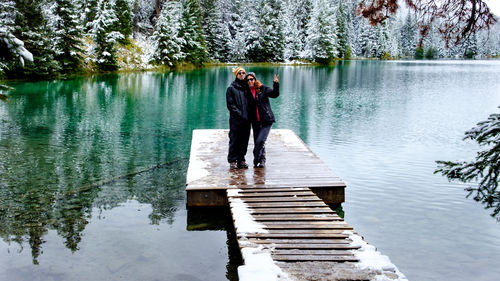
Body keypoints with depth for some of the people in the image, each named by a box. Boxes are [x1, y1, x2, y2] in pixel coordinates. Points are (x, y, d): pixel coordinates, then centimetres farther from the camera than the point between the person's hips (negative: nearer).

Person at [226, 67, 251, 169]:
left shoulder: (247, 87, 13)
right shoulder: (231, 88, 0)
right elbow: (230, 105, -5)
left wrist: (248, 114, 2)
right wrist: (240, 114, -14)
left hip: (246, 119, 5)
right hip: (235, 119, -4)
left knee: (244, 140, 6)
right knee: (234, 140, -2)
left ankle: (241, 160, 15)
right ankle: (232, 161, 6)